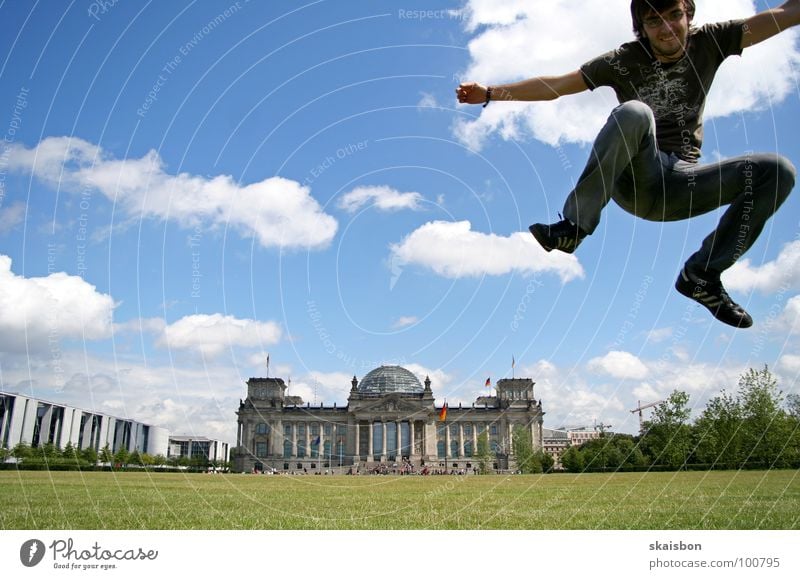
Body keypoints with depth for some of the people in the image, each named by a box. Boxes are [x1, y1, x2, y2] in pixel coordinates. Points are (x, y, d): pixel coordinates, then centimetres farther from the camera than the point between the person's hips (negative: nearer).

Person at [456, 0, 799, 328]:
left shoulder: (710, 42, 6)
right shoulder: (625, 60, 0)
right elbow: (555, 86, -4)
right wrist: (490, 94, -9)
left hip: (680, 185, 3)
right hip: (635, 181, -3)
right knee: (633, 111, -33)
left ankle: (701, 275, -11)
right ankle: (573, 226, -34)